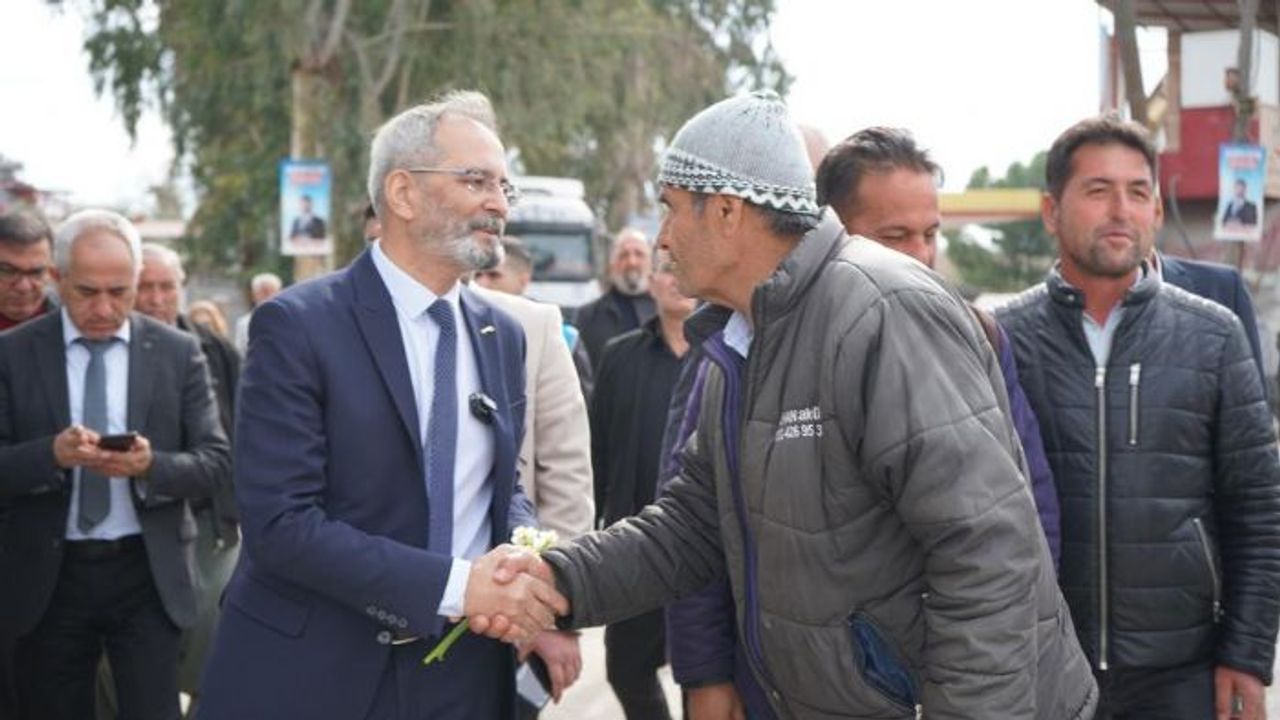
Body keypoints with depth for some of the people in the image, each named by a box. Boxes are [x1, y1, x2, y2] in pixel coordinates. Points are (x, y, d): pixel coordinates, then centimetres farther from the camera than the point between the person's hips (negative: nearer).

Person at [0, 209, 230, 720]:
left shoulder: (178, 352, 3)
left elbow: (216, 462, -1)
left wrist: (151, 465, -21)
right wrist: (52, 453, -23)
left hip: (148, 573, 0)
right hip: (48, 577, 1)